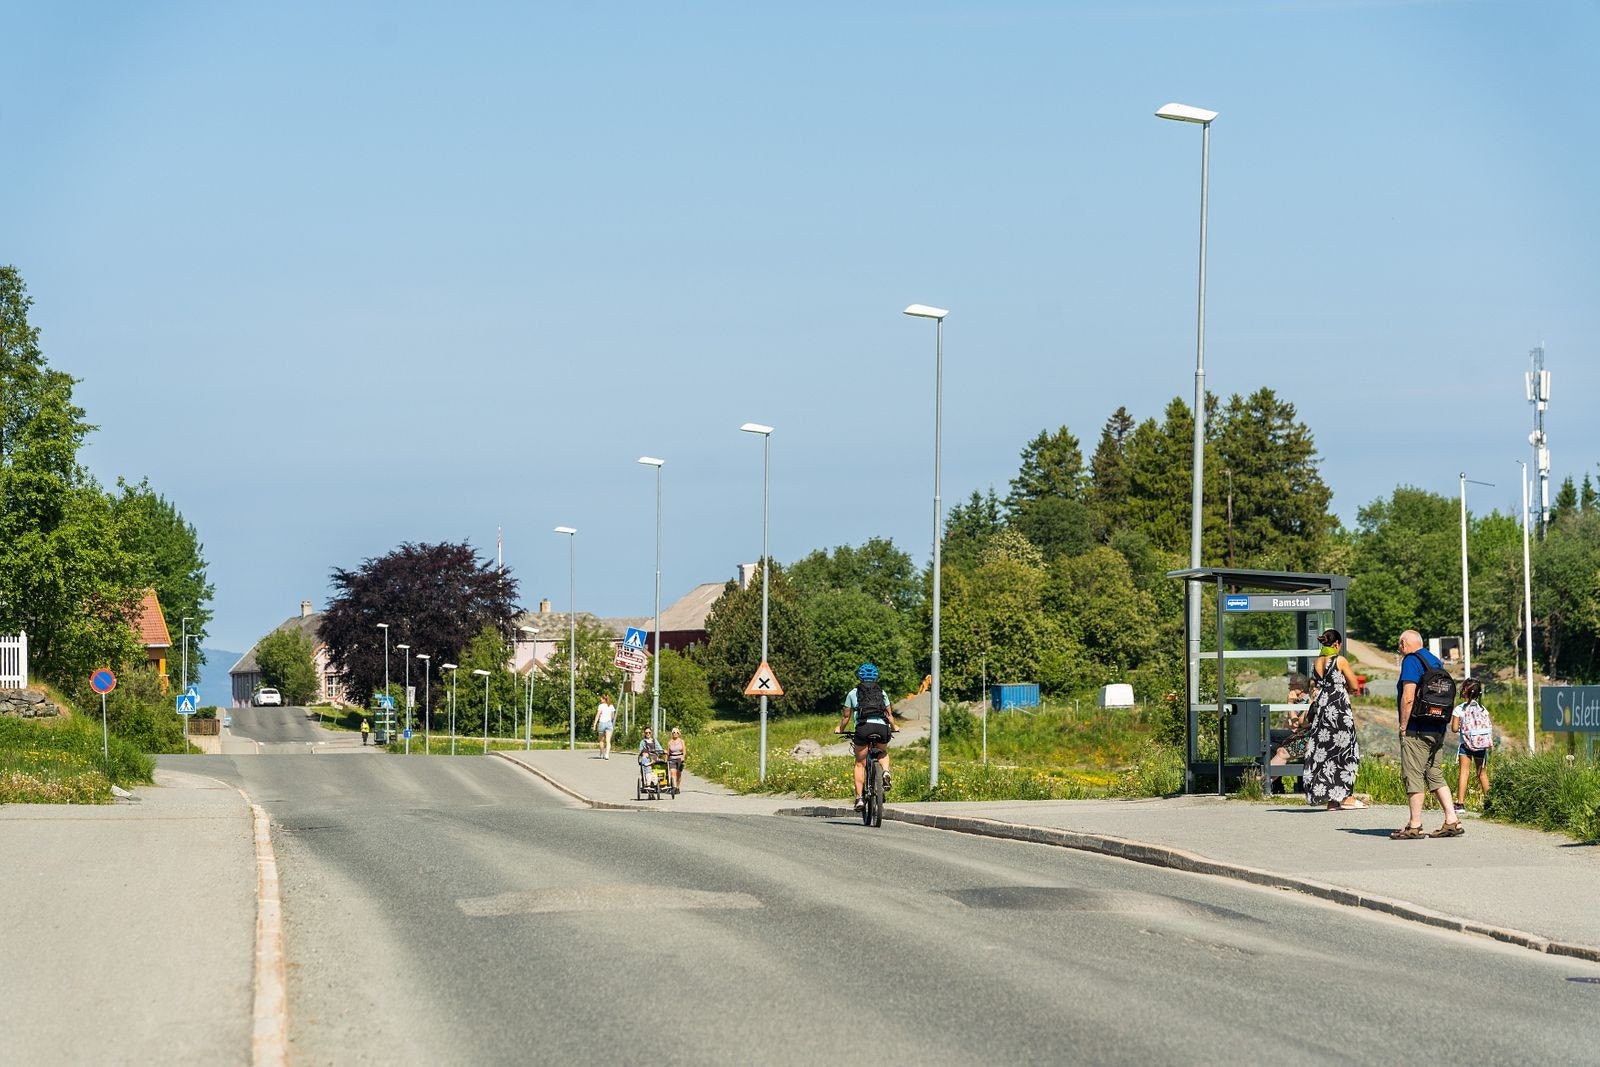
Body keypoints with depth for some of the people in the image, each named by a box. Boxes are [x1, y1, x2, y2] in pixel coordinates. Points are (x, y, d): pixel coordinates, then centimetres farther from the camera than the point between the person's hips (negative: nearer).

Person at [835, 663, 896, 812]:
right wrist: (893, 728, 45)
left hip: (863, 727, -2)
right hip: (882, 727, 2)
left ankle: (859, 797, -1)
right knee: (883, 753, 31)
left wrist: (840, 729, 41)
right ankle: (885, 772, 1)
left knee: (860, 764, 9)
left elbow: (846, 716, 23)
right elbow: (889, 714, 25)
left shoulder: (853, 693, 18)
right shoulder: (881, 692, 23)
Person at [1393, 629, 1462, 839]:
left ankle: (1415, 826, -3)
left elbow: (1408, 698, -18)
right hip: (1438, 729, 8)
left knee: (1414, 777, -4)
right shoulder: (1435, 662, 16)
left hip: (1416, 729, -8)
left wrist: (1403, 726, -11)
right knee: (1435, 776, 12)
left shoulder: (1411, 661, -10)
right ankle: (1452, 821, 6)